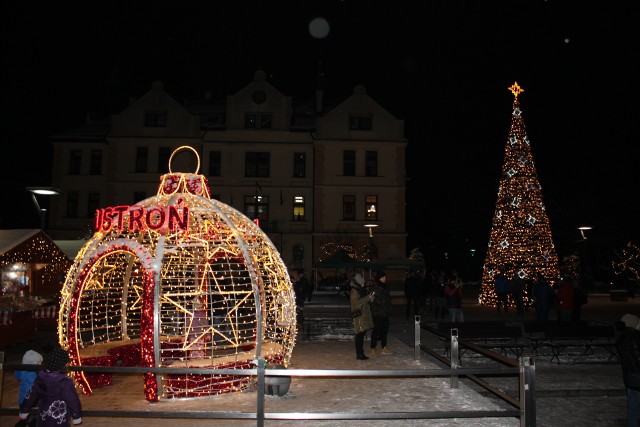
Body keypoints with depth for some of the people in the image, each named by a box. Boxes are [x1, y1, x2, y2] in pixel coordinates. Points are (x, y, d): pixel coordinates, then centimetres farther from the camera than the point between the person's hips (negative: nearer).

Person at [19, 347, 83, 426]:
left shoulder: (40, 378, -6)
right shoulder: (65, 382, -24)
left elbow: (31, 396, 7)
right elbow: (73, 401, -15)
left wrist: (24, 411, 24)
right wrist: (77, 417, 0)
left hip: (43, 420, 6)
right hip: (59, 421, -6)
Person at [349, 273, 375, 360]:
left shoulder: (361, 290, 17)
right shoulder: (355, 291, -12)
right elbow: (357, 302, -22)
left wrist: (370, 297, 3)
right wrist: (368, 297, -20)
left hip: (364, 315, 9)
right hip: (359, 315, -9)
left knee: (362, 334, 11)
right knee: (359, 335, -7)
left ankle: (361, 353, 17)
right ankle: (359, 354, -2)